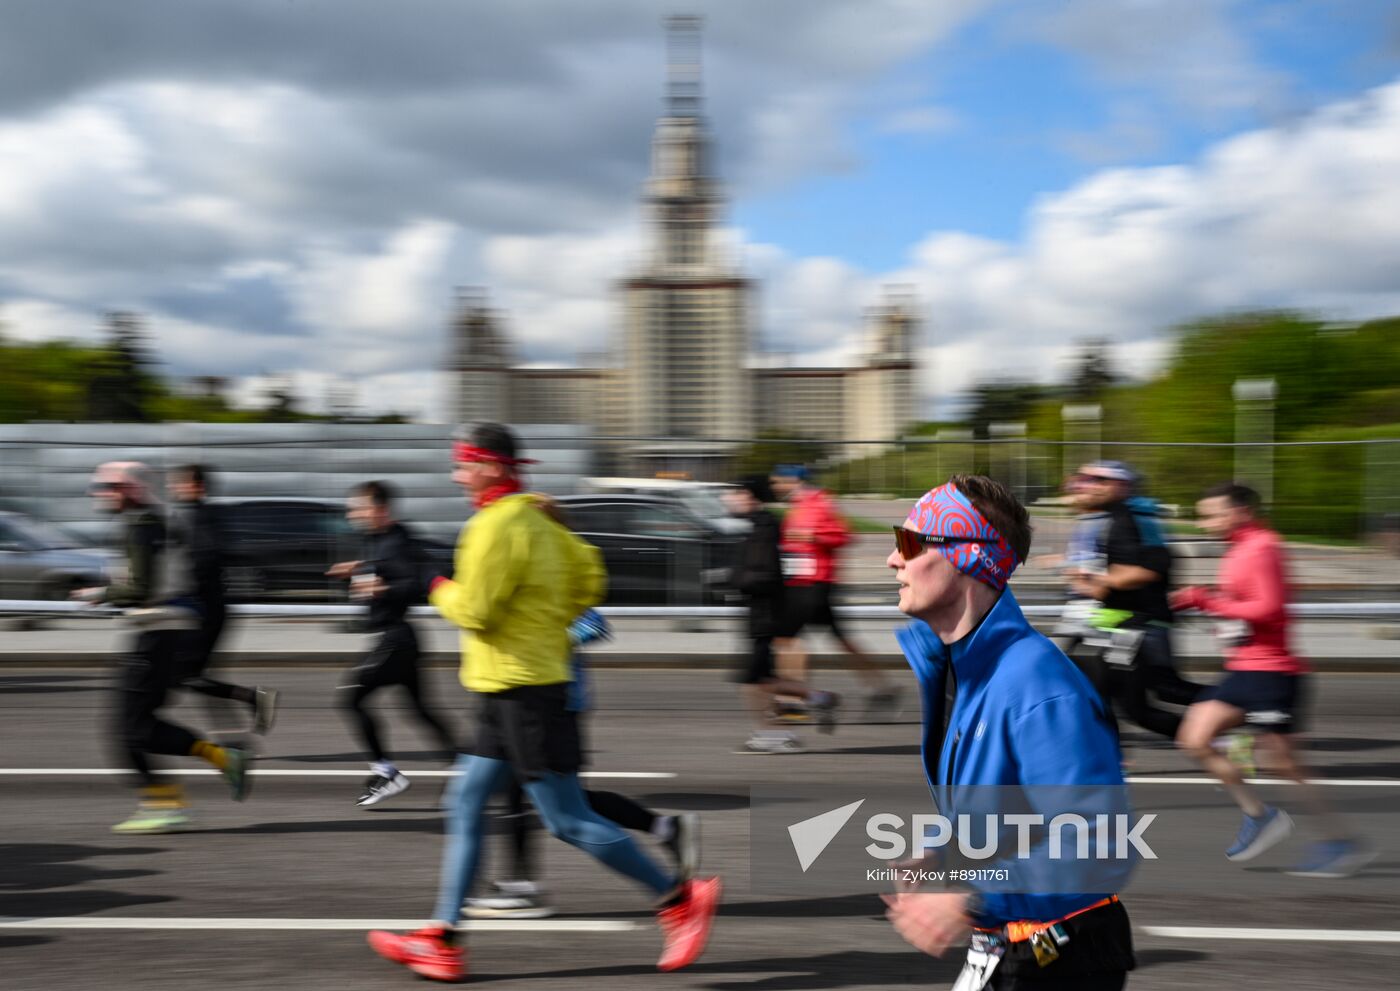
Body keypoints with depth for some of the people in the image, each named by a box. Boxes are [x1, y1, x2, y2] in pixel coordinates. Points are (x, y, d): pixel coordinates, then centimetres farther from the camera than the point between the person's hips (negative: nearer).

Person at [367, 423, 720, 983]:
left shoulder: (497, 524, -16)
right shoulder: (536, 520, 14)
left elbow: (474, 609, -19)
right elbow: (589, 575, 19)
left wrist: (443, 592, 1)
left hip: (524, 690, -10)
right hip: (508, 690, 10)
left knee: (568, 821, -6)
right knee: (464, 806, 10)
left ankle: (679, 899, 2)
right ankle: (442, 942, 13)